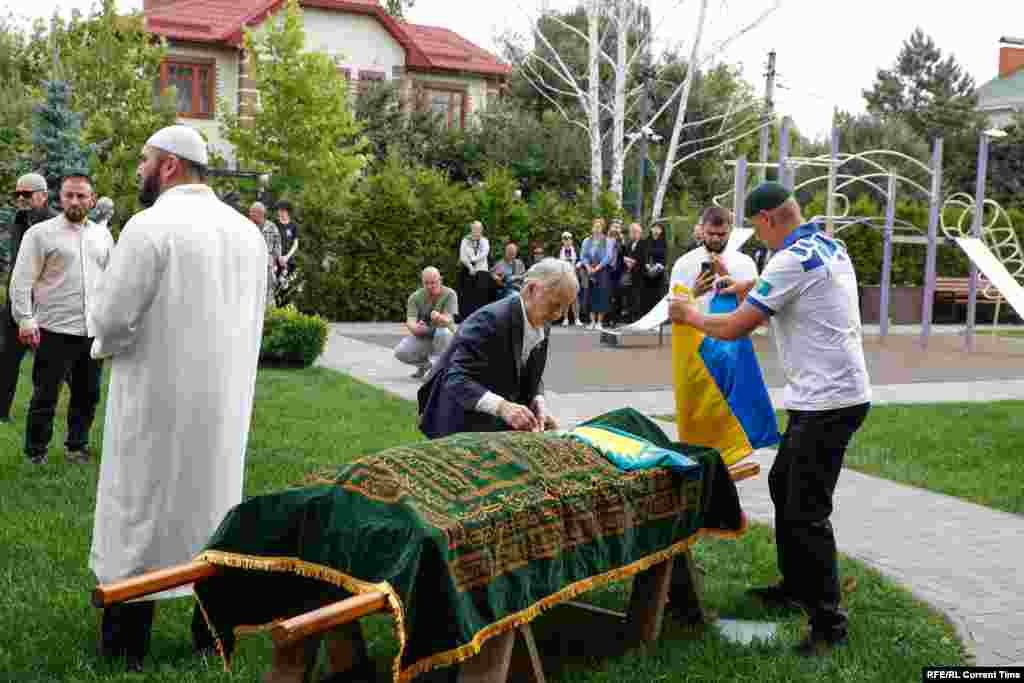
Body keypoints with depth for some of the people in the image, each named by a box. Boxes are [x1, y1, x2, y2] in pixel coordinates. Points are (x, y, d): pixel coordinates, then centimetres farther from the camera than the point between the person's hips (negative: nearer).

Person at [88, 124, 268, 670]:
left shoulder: (150, 226, -17)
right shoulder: (248, 231, 4)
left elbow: (112, 319, -16)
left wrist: (105, 345, 4)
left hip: (160, 397, -6)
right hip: (226, 397, 6)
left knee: (140, 510, 7)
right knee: (214, 506, 15)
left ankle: (125, 645, 16)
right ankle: (212, 634, 24)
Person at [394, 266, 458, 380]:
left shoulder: (449, 294, -12)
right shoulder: (415, 297, -5)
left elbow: (448, 320, -23)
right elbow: (410, 321, -16)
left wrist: (439, 318, -49)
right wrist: (415, 327, -42)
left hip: (444, 340, -3)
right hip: (421, 338, 3)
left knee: (443, 331, -37)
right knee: (400, 352, -23)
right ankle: (424, 364, 10)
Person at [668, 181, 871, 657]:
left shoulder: (791, 260, -19)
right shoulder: (830, 246, 10)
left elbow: (734, 329, -15)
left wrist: (692, 316, 2)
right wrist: (757, 289, 28)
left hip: (827, 401, -10)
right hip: (833, 393, 10)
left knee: (807, 512, -4)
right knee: (783, 484, 21)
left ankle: (829, 625, 5)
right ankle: (796, 586, 34)